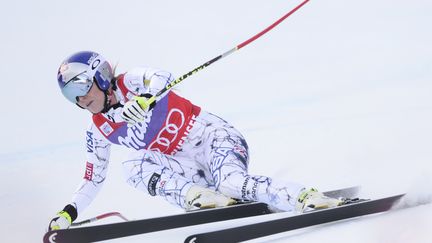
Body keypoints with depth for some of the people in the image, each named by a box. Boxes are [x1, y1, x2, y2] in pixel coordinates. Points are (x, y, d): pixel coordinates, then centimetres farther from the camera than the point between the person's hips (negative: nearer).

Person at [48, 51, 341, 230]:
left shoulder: (130, 83, -6)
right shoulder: (99, 131, 11)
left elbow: (163, 77, -28)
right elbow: (93, 180, 19)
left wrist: (143, 100, -47)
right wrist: (68, 212, 9)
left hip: (212, 135, -5)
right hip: (186, 167, 5)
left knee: (232, 183, -34)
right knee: (134, 164, -22)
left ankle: (311, 199, -35)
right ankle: (197, 196, -37)